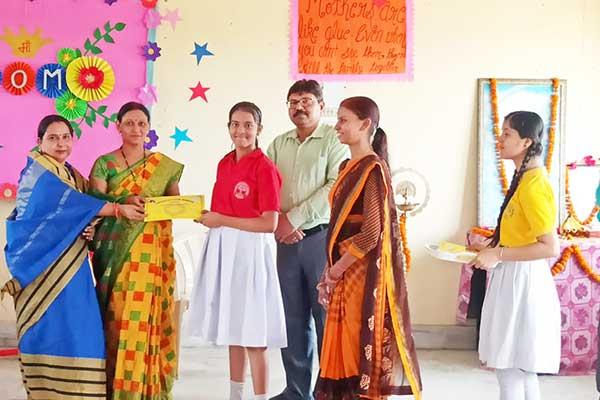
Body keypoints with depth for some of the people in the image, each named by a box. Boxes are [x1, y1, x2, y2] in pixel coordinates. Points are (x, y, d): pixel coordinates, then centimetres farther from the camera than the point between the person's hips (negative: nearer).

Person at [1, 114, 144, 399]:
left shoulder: (72, 175, 17)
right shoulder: (36, 171, -6)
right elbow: (68, 202, -18)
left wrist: (90, 229, -5)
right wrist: (118, 209, -18)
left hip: (69, 263, 7)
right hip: (43, 260, -7)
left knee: (77, 324, 1)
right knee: (48, 326, -7)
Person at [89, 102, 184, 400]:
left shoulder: (166, 166, 10)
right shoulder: (104, 163, 5)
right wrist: (123, 202, -23)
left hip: (151, 251, 1)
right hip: (115, 249, -1)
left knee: (146, 315, -1)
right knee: (116, 316, -3)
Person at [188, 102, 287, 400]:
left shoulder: (264, 168, -11)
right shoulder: (225, 163, 10)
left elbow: (270, 223, -15)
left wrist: (222, 221, -14)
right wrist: (207, 216, 3)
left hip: (249, 251, -7)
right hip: (222, 249, 8)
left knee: (253, 335, -3)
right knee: (231, 327, 17)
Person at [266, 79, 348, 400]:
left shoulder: (334, 139, -1)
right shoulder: (278, 144, 14)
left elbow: (335, 187, -13)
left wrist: (295, 217, -14)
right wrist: (278, 222, -8)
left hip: (323, 237, -4)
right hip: (286, 240, 5)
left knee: (326, 316, -1)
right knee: (293, 317, 8)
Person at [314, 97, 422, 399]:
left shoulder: (373, 170, -13)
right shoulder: (347, 167, 13)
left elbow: (372, 233, -19)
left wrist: (336, 270, -11)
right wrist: (330, 272, 11)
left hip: (363, 273, -8)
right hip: (344, 273, 8)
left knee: (361, 346, 0)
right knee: (343, 347, 12)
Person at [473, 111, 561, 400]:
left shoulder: (534, 184, -19)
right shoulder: (525, 177, 11)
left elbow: (550, 247, -22)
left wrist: (499, 255, -19)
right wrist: (493, 246, 11)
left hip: (521, 282, -10)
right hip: (516, 279, 10)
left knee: (509, 369, -3)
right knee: (522, 369, 16)